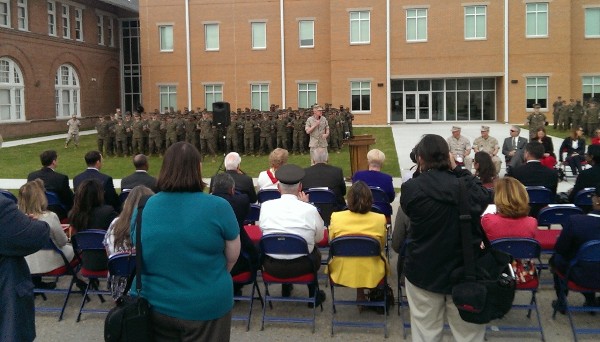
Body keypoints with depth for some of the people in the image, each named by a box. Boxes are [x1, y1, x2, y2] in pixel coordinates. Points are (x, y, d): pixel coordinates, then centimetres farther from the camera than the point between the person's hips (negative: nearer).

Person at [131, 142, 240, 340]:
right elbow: (233, 255, -5)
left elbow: (139, 254, 7)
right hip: (207, 307, -2)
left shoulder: (142, 208, -7)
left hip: (154, 304, 3)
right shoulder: (218, 207, -17)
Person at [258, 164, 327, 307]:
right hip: (302, 267, -1)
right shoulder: (310, 210, -14)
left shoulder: (265, 206, -10)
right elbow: (319, 238, 2)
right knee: (314, 251, 29)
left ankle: (286, 289, 43)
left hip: (272, 267, 2)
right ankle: (313, 294, 39)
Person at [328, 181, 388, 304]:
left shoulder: (336, 217, -14)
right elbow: (382, 246, 3)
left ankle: (360, 295, 35)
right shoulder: (380, 219, -15)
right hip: (372, 275, -1)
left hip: (341, 274, 1)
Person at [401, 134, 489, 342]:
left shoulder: (410, 188, -14)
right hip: (464, 269, 1)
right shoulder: (465, 185, -11)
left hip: (423, 270, 0)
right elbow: (483, 196, 11)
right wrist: (458, 170, 7)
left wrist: (421, 175, 6)